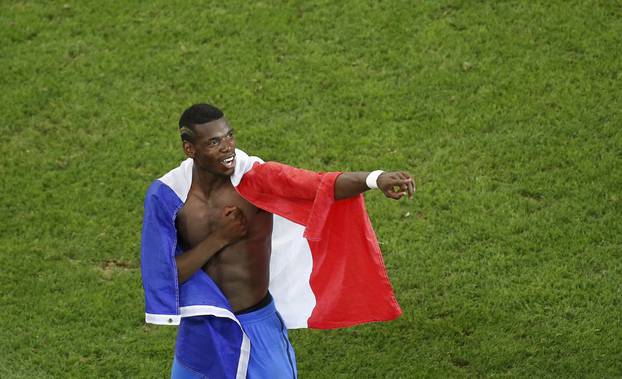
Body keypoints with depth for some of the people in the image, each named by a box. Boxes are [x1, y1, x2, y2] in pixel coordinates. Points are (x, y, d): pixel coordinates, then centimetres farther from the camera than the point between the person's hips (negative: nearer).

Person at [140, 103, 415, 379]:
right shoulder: (165, 196, -12)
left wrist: (376, 179, -52)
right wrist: (219, 239, -21)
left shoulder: (256, 178, -17)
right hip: (201, 330, 2)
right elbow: (161, 276, -13)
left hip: (258, 326, -2)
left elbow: (322, 185, -33)